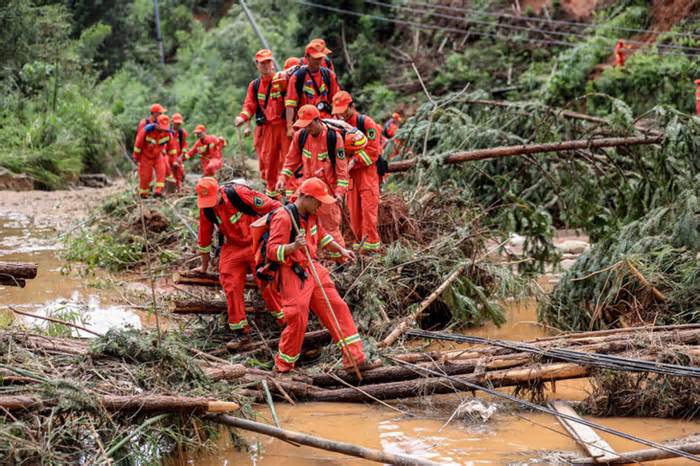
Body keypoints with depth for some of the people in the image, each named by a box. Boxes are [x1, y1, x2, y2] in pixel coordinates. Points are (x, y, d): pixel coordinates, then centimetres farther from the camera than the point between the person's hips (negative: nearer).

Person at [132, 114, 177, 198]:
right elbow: (138, 143, -15)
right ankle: (143, 193, 21)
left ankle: (158, 191, -21)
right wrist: (136, 157, -5)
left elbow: (171, 146, -3)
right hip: (145, 156, -3)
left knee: (161, 170, -19)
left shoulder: (168, 133, -17)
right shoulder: (147, 130, -28)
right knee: (146, 175, -1)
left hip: (158, 155, 3)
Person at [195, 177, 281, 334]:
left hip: (256, 242, -5)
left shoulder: (239, 193, -23)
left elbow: (272, 207, -20)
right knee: (231, 285, -5)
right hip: (232, 247, 5)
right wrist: (204, 266, 18)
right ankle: (238, 325, 1)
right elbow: (204, 237, 10)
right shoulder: (206, 209, -4)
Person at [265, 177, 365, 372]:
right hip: (293, 274, -9)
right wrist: (294, 246, -37)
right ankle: (283, 364, 9)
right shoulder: (283, 217, -19)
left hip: (313, 269, 9)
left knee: (337, 307, 3)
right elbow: (272, 251, -22)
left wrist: (341, 250, 23)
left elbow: (321, 235, 30)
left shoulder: (311, 215, 9)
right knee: (298, 319, -11)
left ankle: (354, 356, 6)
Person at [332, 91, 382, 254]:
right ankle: (360, 242, 13)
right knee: (353, 209, 5)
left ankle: (371, 243, -10)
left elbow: (373, 150, -11)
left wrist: (355, 161, -17)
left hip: (368, 171, -5)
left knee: (368, 207, -11)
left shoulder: (366, 123, -6)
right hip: (349, 173, 5)